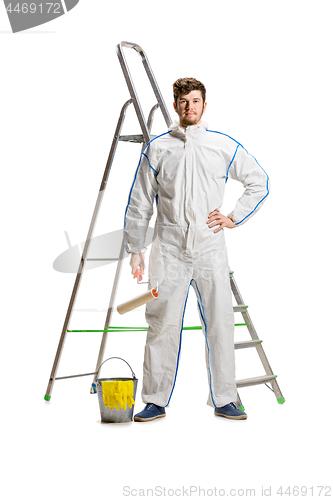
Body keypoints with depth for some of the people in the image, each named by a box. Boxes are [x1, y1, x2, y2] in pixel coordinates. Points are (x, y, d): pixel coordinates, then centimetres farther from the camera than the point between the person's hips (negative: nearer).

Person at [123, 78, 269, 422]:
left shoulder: (224, 146, 7)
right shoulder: (157, 148, 6)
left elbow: (259, 183, 17)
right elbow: (139, 203, 8)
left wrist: (235, 218, 7)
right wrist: (135, 249, 5)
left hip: (210, 251, 1)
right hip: (168, 251, -1)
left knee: (220, 324, 4)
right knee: (162, 326, 0)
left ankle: (224, 400, 17)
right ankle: (156, 401, 13)